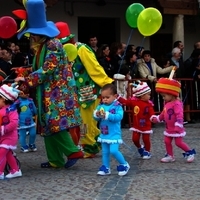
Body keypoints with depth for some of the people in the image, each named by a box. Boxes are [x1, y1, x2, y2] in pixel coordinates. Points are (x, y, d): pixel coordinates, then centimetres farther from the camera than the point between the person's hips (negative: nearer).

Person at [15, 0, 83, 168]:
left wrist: (27, 80, -17)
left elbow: (46, 71, -20)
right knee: (47, 125, 8)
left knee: (56, 123, -11)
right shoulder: (41, 46, 13)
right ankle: (55, 159, 11)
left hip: (57, 92, -9)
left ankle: (73, 151, -1)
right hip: (47, 93, 9)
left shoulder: (53, 45, -16)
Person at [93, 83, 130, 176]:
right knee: (105, 152, 13)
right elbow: (96, 118, 4)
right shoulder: (100, 106, 5)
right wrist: (96, 115, -19)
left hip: (114, 134, -6)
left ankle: (124, 165, 5)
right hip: (103, 134, 6)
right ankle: (105, 168, 24)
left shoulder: (117, 106, -11)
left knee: (113, 150, -14)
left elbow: (119, 117, -25)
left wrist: (107, 115, -31)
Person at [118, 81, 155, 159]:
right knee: (135, 139, 4)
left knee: (146, 139, 4)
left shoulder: (149, 104, -12)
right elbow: (125, 102, -1)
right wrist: (118, 97, -11)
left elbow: (151, 113, -19)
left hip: (146, 126, -2)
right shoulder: (134, 101, -7)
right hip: (136, 125, 2)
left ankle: (147, 152, 23)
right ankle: (140, 148, 32)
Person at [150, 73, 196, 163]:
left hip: (176, 129, -9)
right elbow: (163, 114, 23)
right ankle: (170, 156, 18)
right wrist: (157, 118, 26)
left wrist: (178, 125, -38)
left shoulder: (177, 104, -22)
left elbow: (179, 115, -31)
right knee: (167, 142, 9)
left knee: (179, 142, -4)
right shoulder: (167, 104, 8)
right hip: (168, 128, 9)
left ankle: (190, 152, 12)